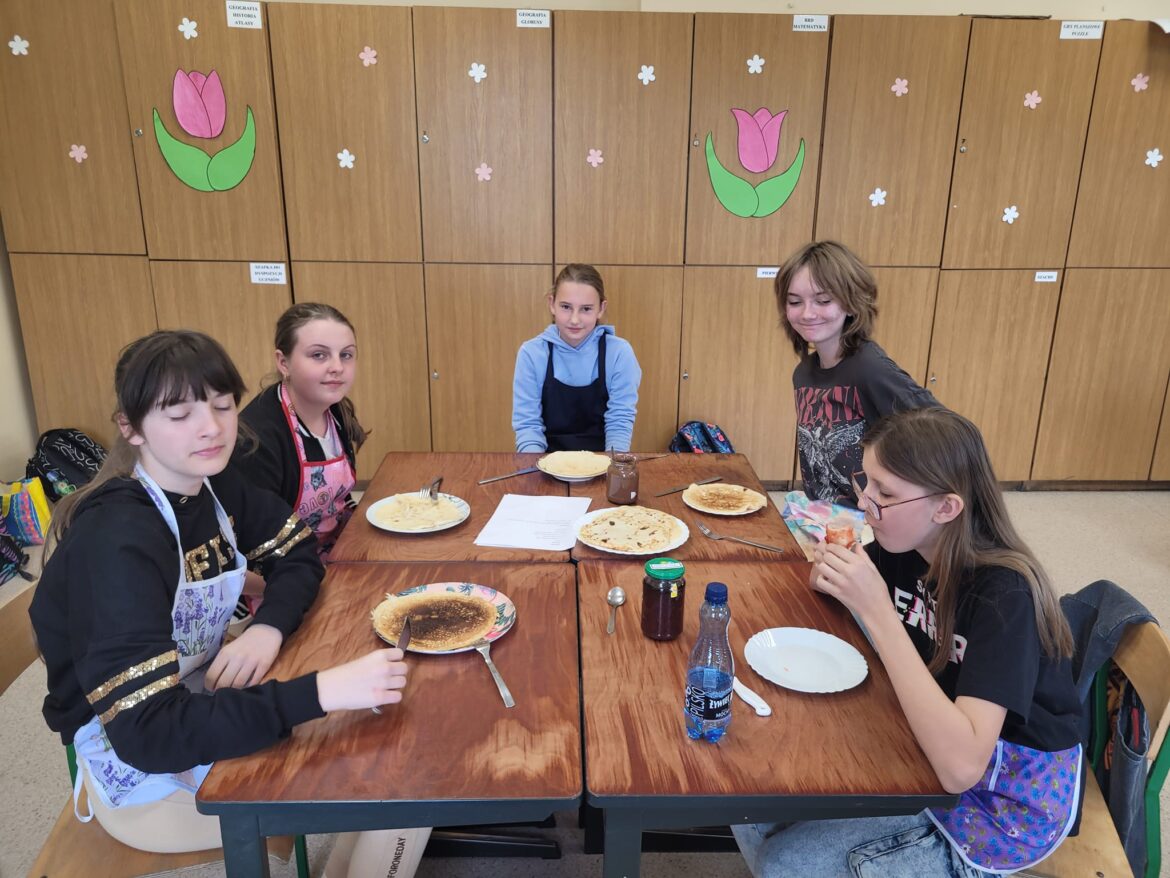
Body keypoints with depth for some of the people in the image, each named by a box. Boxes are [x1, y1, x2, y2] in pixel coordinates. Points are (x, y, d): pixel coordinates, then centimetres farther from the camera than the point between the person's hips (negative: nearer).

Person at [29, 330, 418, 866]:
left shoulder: (214, 486, -6)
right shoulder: (116, 540, -28)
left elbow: (298, 554, 4)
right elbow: (146, 733, -34)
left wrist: (270, 626, -17)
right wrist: (320, 693, -41)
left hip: (201, 705, 7)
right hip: (138, 770, -7)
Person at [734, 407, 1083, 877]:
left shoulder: (1004, 594, -30)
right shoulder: (905, 548, -10)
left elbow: (961, 765, -39)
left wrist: (877, 610, -41)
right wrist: (833, 573, -18)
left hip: (1006, 803, -6)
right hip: (926, 747, 6)